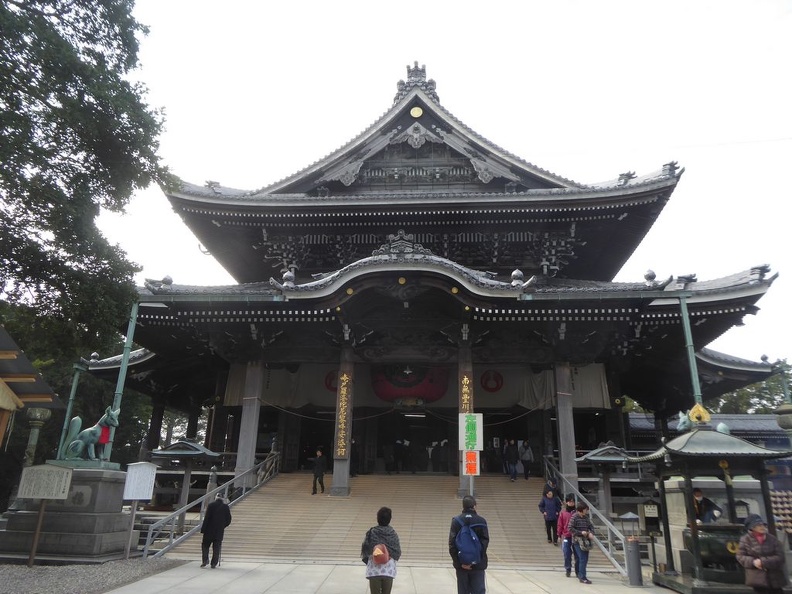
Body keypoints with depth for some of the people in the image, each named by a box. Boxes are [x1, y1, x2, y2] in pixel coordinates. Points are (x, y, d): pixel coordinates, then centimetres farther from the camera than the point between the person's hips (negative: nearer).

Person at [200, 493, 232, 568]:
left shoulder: (211, 505, -5)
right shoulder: (226, 507, 3)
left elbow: (207, 518, -10)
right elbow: (228, 520, 6)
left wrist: (203, 529, -6)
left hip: (209, 530, -2)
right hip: (220, 531, 2)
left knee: (205, 545, 13)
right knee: (216, 547, 8)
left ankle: (205, 560, 0)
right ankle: (214, 563, 7)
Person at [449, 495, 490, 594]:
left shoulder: (456, 521, -2)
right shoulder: (481, 521, -4)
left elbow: (452, 543, -7)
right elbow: (485, 542, -10)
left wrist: (459, 561, -7)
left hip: (461, 564, 1)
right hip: (478, 564, -1)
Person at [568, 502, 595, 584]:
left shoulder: (586, 517, 9)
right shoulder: (574, 517, -12)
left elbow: (591, 526, 13)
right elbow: (570, 528, -14)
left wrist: (591, 533, -7)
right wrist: (581, 532, -19)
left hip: (585, 541, 7)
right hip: (578, 541, -7)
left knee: (585, 559, 12)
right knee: (582, 559, -10)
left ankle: (580, 574, 26)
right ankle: (582, 578, -4)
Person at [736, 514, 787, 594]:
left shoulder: (772, 539, -2)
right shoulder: (745, 540, -5)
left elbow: (780, 557, -7)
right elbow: (740, 556, -1)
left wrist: (763, 562, -18)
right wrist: (753, 562, -19)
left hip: (775, 578, 2)